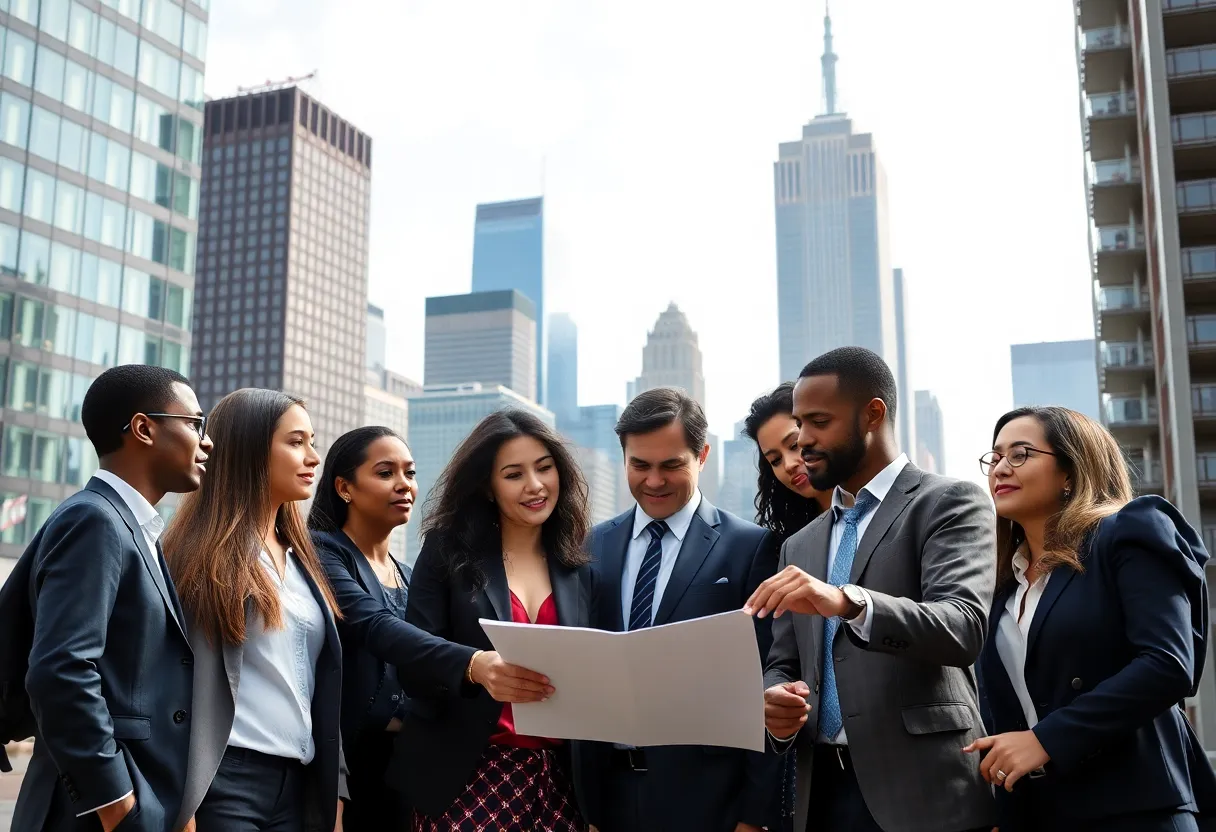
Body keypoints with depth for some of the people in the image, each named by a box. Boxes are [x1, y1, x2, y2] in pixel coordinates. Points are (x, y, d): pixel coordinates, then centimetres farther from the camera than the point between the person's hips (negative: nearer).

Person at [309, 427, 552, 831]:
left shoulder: (409, 578, 15)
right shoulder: (321, 551, -8)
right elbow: (376, 629, -25)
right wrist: (473, 664, -39)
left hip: (406, 765, 7)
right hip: (341, 763, -6)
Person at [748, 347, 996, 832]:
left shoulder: (950, 503, -3)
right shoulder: (800, 546, 16)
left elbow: (963, 629, -17)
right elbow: (783, 665, 15)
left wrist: (849, 602, -32)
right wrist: (774, 704, -8)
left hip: (923, 793, -5)